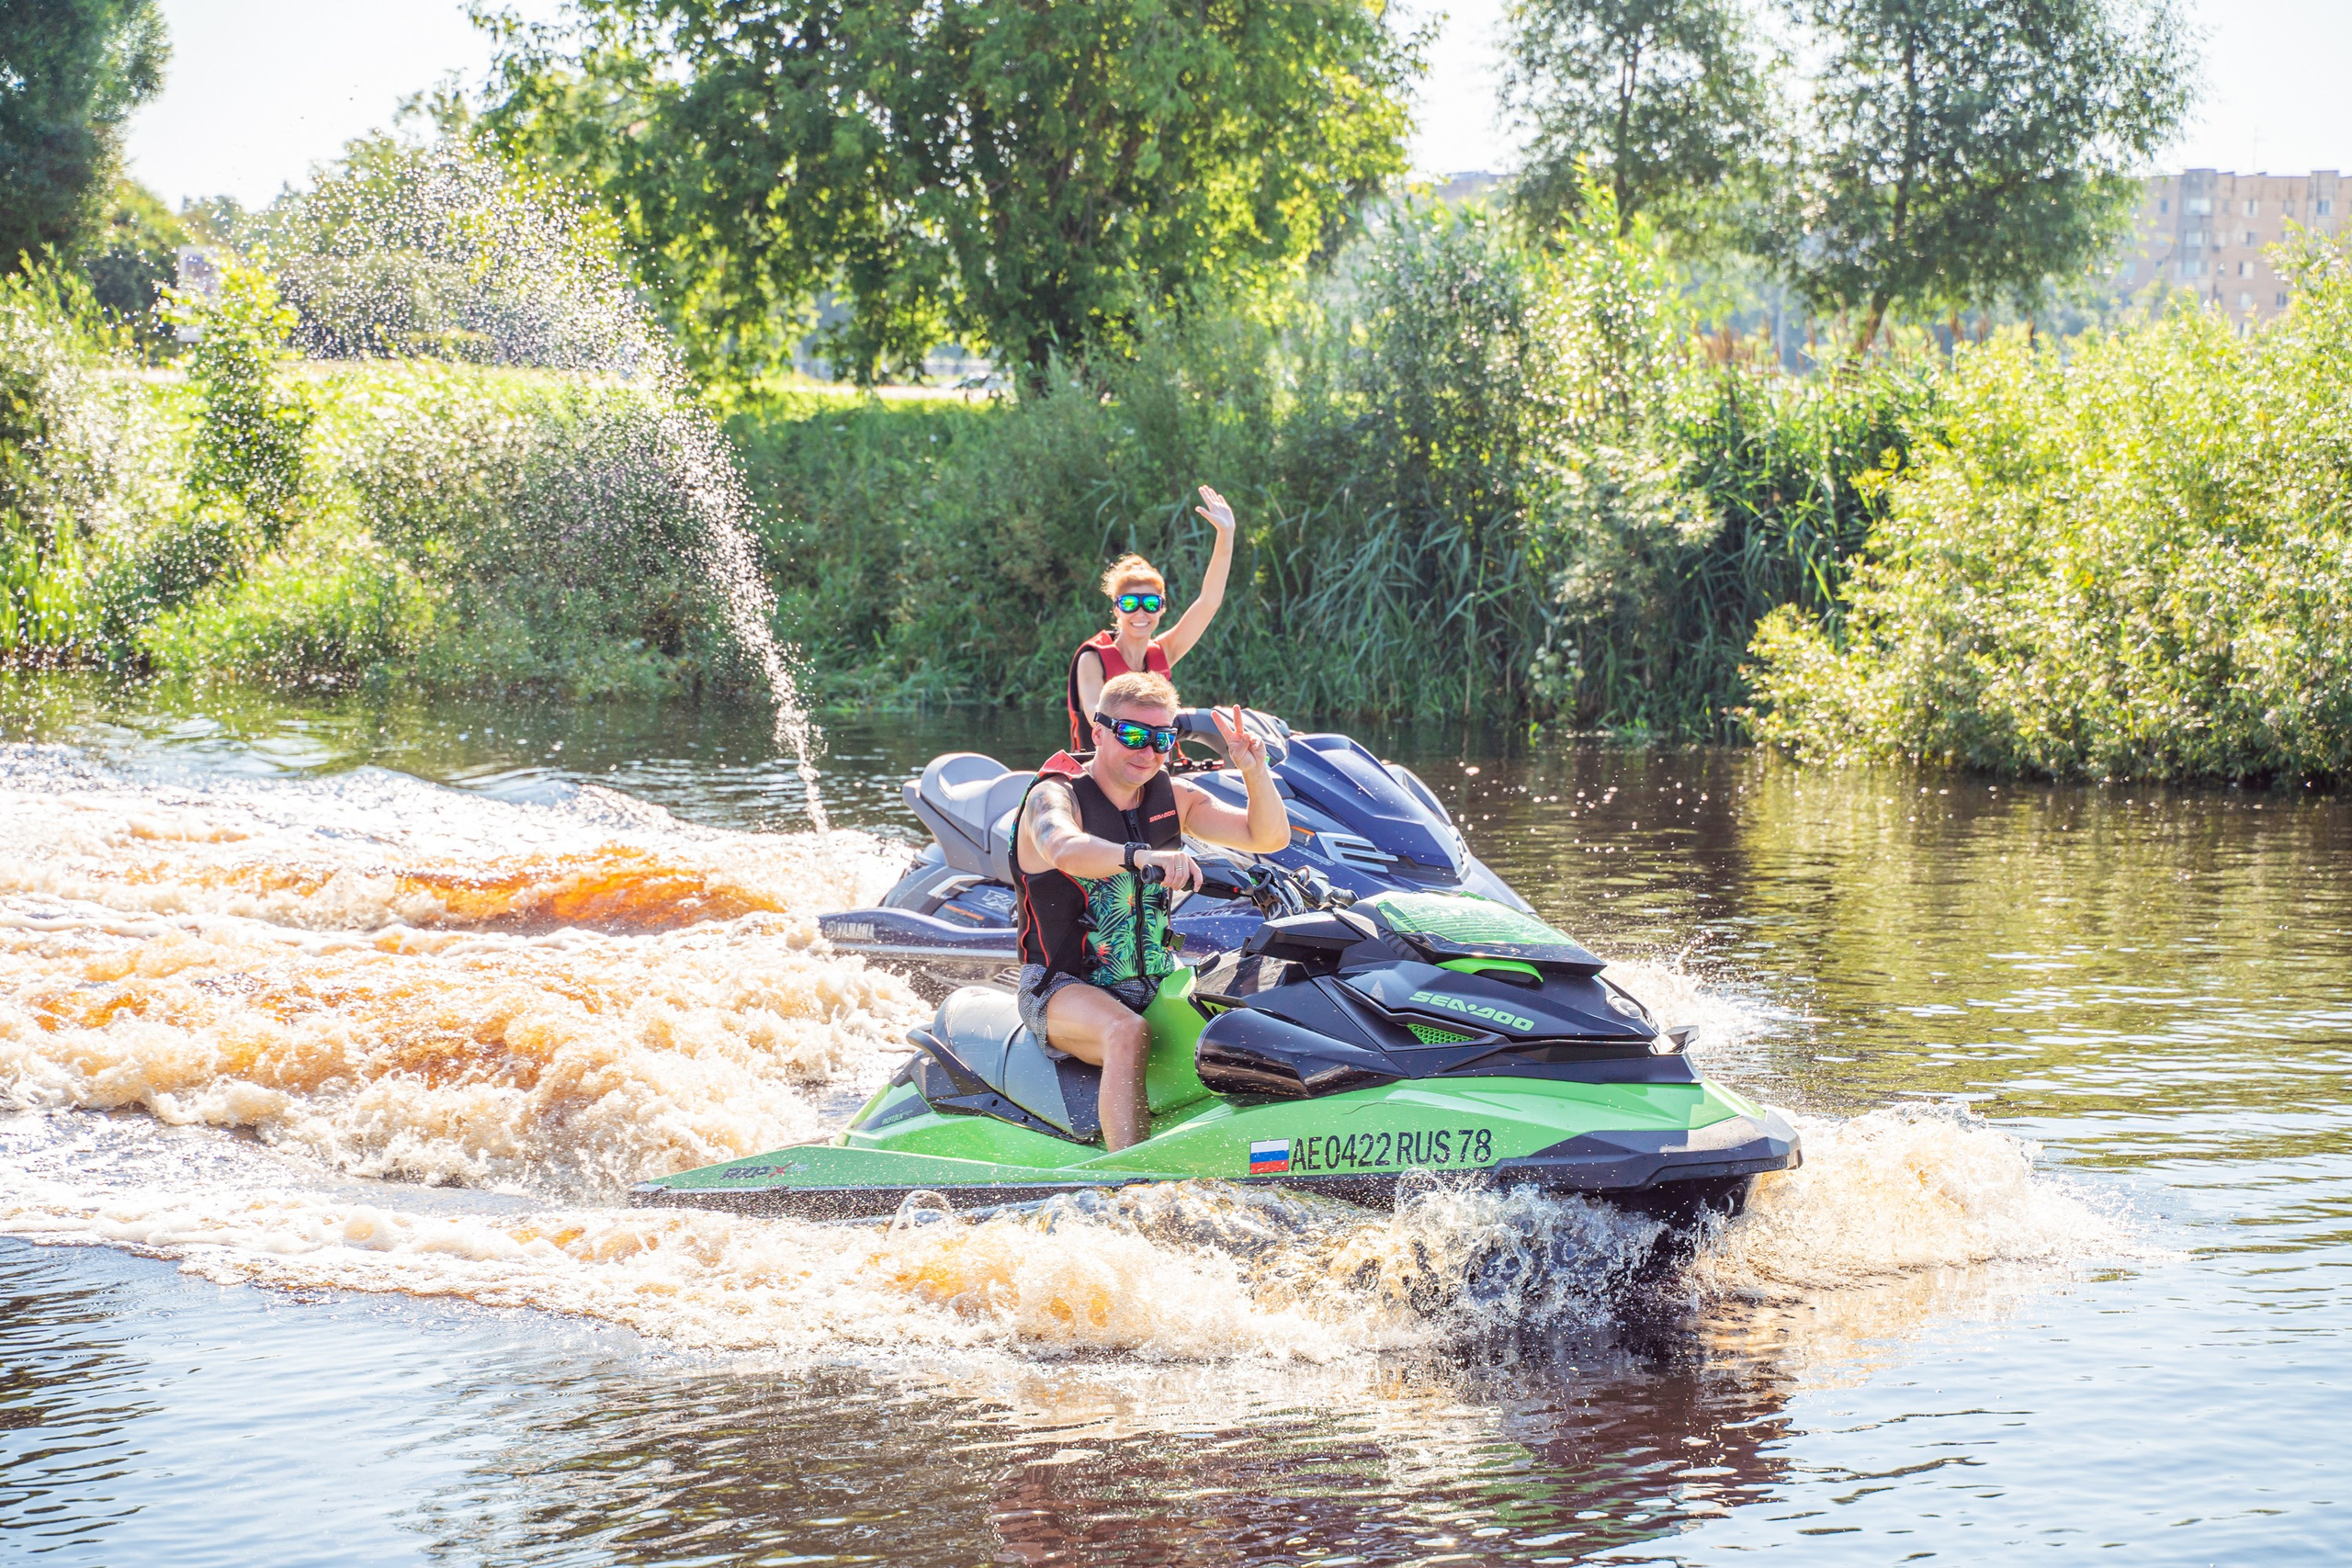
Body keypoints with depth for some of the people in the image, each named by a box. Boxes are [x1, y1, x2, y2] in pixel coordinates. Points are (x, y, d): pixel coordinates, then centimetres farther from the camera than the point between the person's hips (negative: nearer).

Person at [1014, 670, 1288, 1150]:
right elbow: (1064, 849, -35)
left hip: (1157, 984, 6)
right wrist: (1140, 856, -54)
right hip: (1067, 989, -6)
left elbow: (1269, 838, 5)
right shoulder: (1054, 795, -11)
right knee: (1130, 1034, -36)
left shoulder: (1173, 796, 8)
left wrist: (1255, 772, -14)